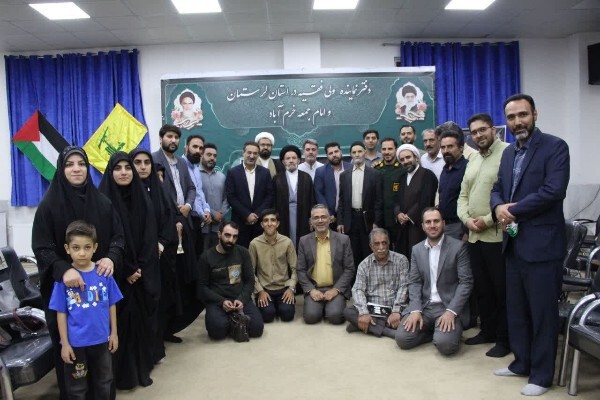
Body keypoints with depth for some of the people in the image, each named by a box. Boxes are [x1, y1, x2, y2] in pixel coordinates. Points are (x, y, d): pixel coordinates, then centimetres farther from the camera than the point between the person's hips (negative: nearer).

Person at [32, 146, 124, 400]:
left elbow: (119, 237, 3)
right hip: (63, 287, -2)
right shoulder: (49, 205, -5)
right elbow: (41, 248, -9)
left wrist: (111, 257, -18)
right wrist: (63, 269, -27)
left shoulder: (103, 202, 3)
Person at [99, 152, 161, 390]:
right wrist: (127, 270, -12)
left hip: (143, 273, 4)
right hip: (116, 275, -4)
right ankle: (122, 374, 14)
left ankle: (141, 367, 23)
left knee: (142, 318, 8)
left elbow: (150, 237, 2)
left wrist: (141, 268, -8)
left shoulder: (142, 199, 6)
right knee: (121, 320, 1)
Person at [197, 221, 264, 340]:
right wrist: (221, 301, -15)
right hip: (216, 301, -2)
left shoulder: (243, 252, 5)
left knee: (257, 327, -22)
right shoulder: (206, 256, -1)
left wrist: (242, 299, -12)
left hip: (241, 299, 2)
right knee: (218, 329, -31)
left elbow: (250, 280, 6)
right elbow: (202, 286, -1)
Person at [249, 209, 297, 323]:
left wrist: (291, 288, -11)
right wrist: (260, 290, -9)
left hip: (284, 287, 1)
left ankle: (279, 305, 15)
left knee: (287, 313, -19)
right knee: (267, 314, -21)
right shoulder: (254, 244, -8)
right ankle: (269, 304, 14)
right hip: (264, 288, 0)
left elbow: (294, 269, 0)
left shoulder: (287, 242, -5)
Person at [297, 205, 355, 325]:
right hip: (313, 288, 1)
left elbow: (349, 269, -1)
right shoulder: (304, 241, 4)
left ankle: (333, 305, 9)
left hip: (336, 289, -1)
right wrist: (311, 290, -10)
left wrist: (336, 289, -12)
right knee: (311, 316, -23)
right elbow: (300, 270, 4)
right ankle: (321, 306, 10)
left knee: (335, 315, -25)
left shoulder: (343, 239, 0)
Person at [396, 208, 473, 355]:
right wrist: (415, 310, -11)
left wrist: (451, 311, -20)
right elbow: (414, 282, 4)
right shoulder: (416, 249, 9)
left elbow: (466, 282, -9)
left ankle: (446, 333, 7)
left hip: (449, 306, -3)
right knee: (402, 338, -16)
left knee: (445, 344, -27)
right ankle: (435, 332, 9)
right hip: (423, 305, 4)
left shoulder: (458, 247, -5)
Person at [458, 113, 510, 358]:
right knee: (482, 288, 16)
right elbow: (463, 196, 18)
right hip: (474, 236, 8)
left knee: (502, 290, 3)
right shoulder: (473, 161, 18)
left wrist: (488, 220, -17)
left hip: (498, 235, -8)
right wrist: (467, 219, -1)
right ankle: (488, 331, 31)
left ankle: (504, 339, 17)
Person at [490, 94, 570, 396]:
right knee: (516, 309, 16)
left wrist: (513, 210, -14)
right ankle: (521, 363, 32)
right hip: (513, 243, 7)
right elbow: (497, 189, 14)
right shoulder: (508, 153, 13)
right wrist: (498, 207, -9)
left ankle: (542, 375, 19)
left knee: (542, 311, 4)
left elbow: (554, 190, -20)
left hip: (541, 243, -7)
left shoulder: (555, 146, -9)